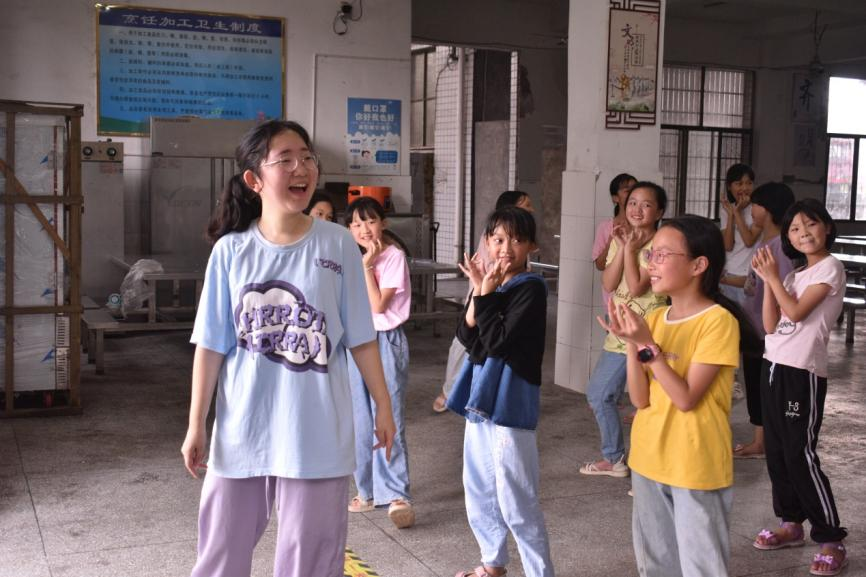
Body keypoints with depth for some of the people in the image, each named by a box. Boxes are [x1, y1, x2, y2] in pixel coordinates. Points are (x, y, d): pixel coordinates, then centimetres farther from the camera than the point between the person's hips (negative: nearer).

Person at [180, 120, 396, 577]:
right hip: (241, 430, 1)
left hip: (315, 433, -1)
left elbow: (360, 338, 1)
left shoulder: (337, 244, -5)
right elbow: (211, 346, 0)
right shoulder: (231, 250, -4)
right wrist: (196, 425, 2)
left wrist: (383, 405, 5)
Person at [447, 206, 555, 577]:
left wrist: (486, 295, -17)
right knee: (478, 490, 19)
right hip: (480, 395, 8)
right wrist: (478, 291, -11)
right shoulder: (492, 283, 8)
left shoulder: (530, 288, -13)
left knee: (516, 500, -5)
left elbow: (498, 341, -21)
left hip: (511, 401, -8)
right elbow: (468, 338, -1)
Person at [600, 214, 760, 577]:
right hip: (649, 459, 7)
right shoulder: (654, 318, 4)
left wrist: (647, 345, -23)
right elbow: (640, 399, -2)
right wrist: (630, 343, -14)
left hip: (696, 466, -7)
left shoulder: (718, 320, -16)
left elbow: (686, 398, -20)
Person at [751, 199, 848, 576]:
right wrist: (767, 280, 0)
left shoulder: (830, 268, -7)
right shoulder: (794, 275, 16)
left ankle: (832, 541, -3)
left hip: (803, 372, -8)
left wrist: (773, 276, -7)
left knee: (800, 454, -10)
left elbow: (797, 312, -17)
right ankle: (791, 523, 23)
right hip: (774, 366, 8)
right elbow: (771, 325, 7)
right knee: (776, 451, 10)